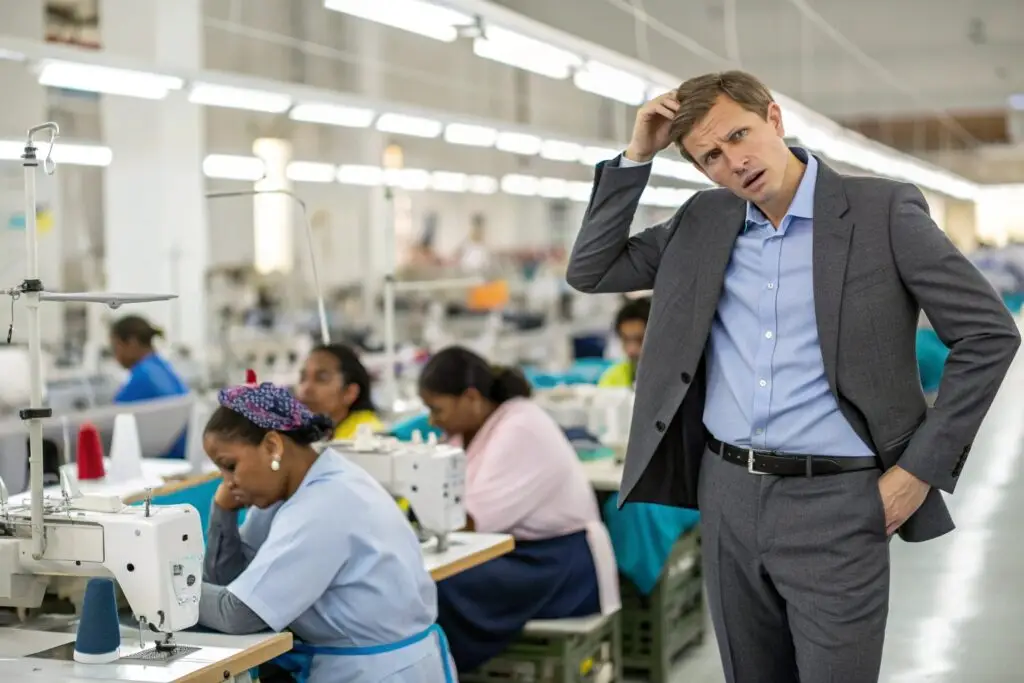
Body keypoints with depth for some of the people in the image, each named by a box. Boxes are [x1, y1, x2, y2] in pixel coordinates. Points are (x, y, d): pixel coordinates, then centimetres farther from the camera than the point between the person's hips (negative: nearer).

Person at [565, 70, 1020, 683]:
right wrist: (638, 155, 1)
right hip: (727, 495, 5)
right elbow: (590, 272, 10)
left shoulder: (883, 210, -7)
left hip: (836, 501, -4)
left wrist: (922, 468, -10)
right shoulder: (704, 220, 7)